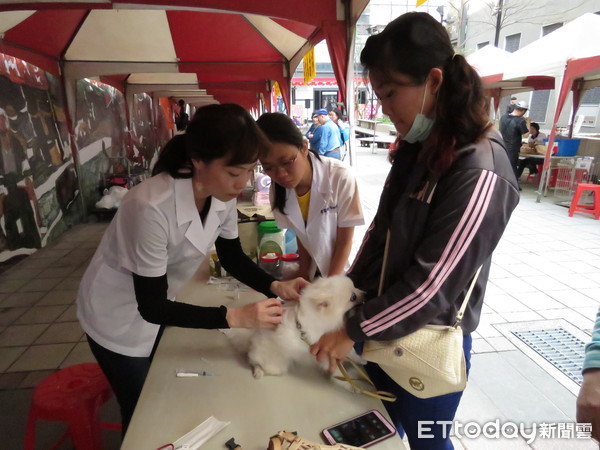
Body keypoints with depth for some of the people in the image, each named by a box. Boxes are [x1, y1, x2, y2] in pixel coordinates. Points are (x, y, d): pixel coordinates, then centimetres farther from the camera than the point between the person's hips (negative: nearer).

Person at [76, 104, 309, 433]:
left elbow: (232, 257, -2)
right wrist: (236, 317, -35)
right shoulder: (152, 207, -37)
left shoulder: (222, 195, -16)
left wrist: (275, 286, -17)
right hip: (120, 317, -6)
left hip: (157, 307, 6)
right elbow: (152, 307, -30)